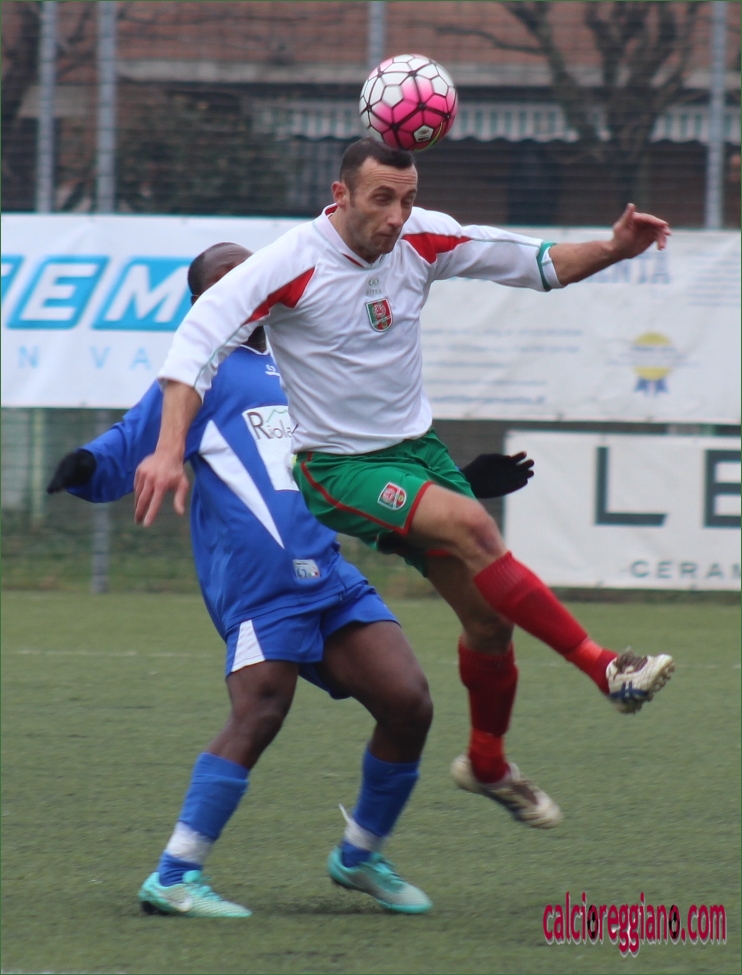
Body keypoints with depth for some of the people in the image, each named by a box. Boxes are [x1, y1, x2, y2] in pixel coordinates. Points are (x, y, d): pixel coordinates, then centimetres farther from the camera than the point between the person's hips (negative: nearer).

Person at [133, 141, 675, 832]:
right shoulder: (291, 265, -20)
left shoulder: (423, 240, -5)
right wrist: (170, 450, -34)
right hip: (336, 466, -6)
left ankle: (487, 764, 28)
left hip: (416, 446, 6)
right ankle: (606, 670, -26)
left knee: (490, 616, 1)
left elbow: (537, 264, 5)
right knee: (471, 525, -30)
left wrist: (615, 250, -12)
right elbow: (199, 337, -23)